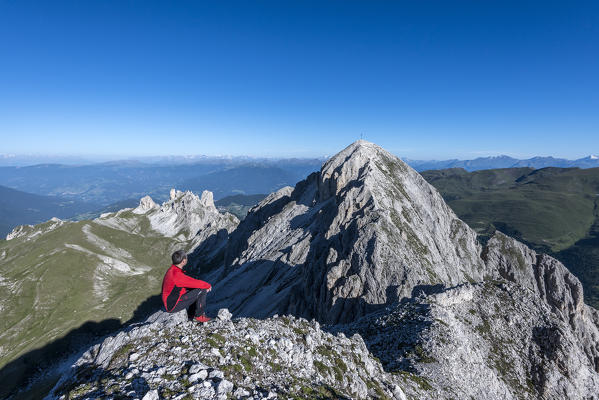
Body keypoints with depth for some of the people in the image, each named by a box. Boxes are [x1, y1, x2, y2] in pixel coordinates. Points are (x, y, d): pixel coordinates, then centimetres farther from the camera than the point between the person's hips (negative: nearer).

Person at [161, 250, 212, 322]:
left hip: (169, 301, 9)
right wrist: (208, 285, -4)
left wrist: (205, 286, 4)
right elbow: (197, 283, -25)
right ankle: (199, 316, 3)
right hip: (173, 306, -9)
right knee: (202, 291, -14)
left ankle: (190, 314, 18)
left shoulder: (172, 270, 3)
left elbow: (191, 282, 13)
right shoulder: (177, 275, -29)